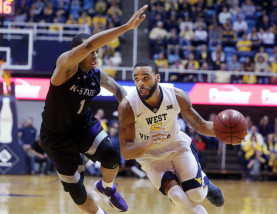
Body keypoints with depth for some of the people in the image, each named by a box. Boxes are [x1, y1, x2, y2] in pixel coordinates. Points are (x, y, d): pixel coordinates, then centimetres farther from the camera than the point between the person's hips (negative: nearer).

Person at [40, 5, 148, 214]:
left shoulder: (98, 75, -7)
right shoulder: (65, 65, -26)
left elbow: (117, 88, 15)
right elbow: (87, 45, -45)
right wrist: (127, 27, -50)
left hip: (85, 126, 4)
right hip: (57, 137, -4)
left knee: (111, 155, -24)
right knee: (76, 191, 0)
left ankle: (107, 187, 9)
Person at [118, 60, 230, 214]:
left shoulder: (177, 96, -22)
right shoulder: (127, 106, -28)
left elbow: (200, 125, -7)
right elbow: (125, 152, -27)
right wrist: (148, 143, -48)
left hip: (178, 145, 1)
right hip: (150, 155, -1)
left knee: (196, 195, -11)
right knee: (177, 195, -22)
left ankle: (204, 183, 26)